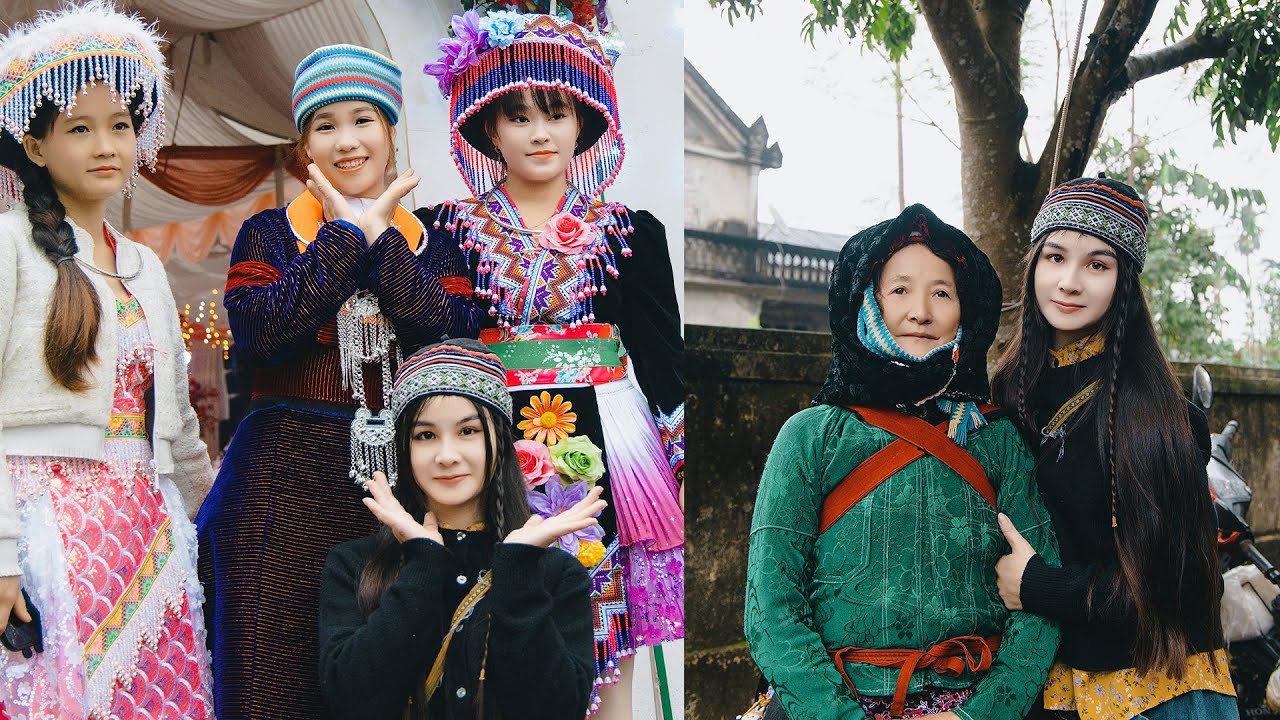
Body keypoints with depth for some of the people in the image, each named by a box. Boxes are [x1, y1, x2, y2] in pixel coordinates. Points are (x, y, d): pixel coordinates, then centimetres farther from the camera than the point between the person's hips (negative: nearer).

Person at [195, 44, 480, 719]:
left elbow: (453, 335, -7)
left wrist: (380, 236, -7)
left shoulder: (430, 245, 13)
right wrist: (347, 234, -7)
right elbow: (260, 333, -10)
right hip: (289, 482, -1)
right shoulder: (268, 233, 9)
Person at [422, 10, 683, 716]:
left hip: (608, 439, 0)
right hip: (496, 439, 0)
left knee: (610, 602, 4)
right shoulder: (453, 228, 4)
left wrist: (683, 450, 0)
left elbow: (661, 350, 4)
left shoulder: (627, 230, 5)